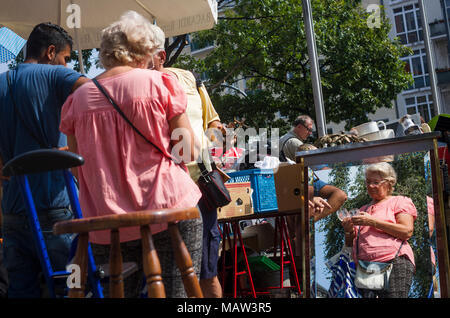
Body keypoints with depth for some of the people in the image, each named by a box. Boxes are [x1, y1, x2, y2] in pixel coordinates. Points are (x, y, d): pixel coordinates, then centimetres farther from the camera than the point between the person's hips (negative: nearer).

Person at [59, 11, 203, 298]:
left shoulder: (78, 98, 6)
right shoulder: (159, 83, -2)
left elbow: (79, 169, 12)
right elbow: (188, 152, -1)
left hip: (106, 225, 3)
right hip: (168, 210, -3)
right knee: (177, 292, 2)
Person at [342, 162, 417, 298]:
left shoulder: (400, 201, 11)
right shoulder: (363, 210, 27)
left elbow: (407, 232, -6)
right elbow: (350, 243, 27)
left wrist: (372, 222, -8)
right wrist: (349, 231, 4)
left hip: (394, 263, -5)